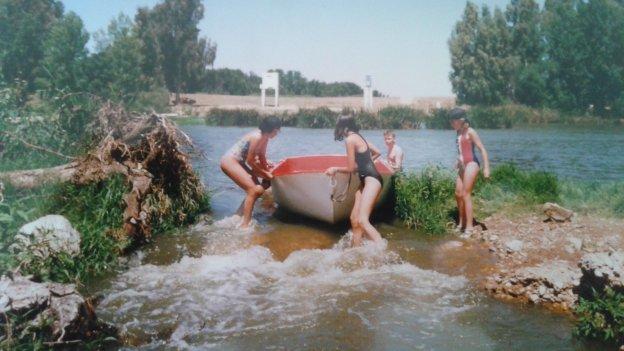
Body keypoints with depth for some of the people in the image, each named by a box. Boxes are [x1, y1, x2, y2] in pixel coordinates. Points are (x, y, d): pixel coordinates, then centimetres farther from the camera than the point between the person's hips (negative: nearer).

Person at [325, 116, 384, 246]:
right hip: (366, 180, 10)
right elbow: (377, 152, 27)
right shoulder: (358, 137, 16)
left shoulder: (350, 139, -11)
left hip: (371, 180, -10)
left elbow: (351, 168, -7)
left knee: (362, 221, -21)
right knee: (354, 219, 9)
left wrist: (335, 169, 10)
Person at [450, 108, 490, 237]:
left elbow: (482, 149, -14)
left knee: (466, 195, -9)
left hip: (471, 164, -8)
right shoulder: (459, 132, 11)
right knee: (458, 194, 10)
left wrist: (486, 167, -19)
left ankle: (469, 227, -5)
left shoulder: (470, 132, -11)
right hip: (462, 166, 8)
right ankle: (462, 223, 23)